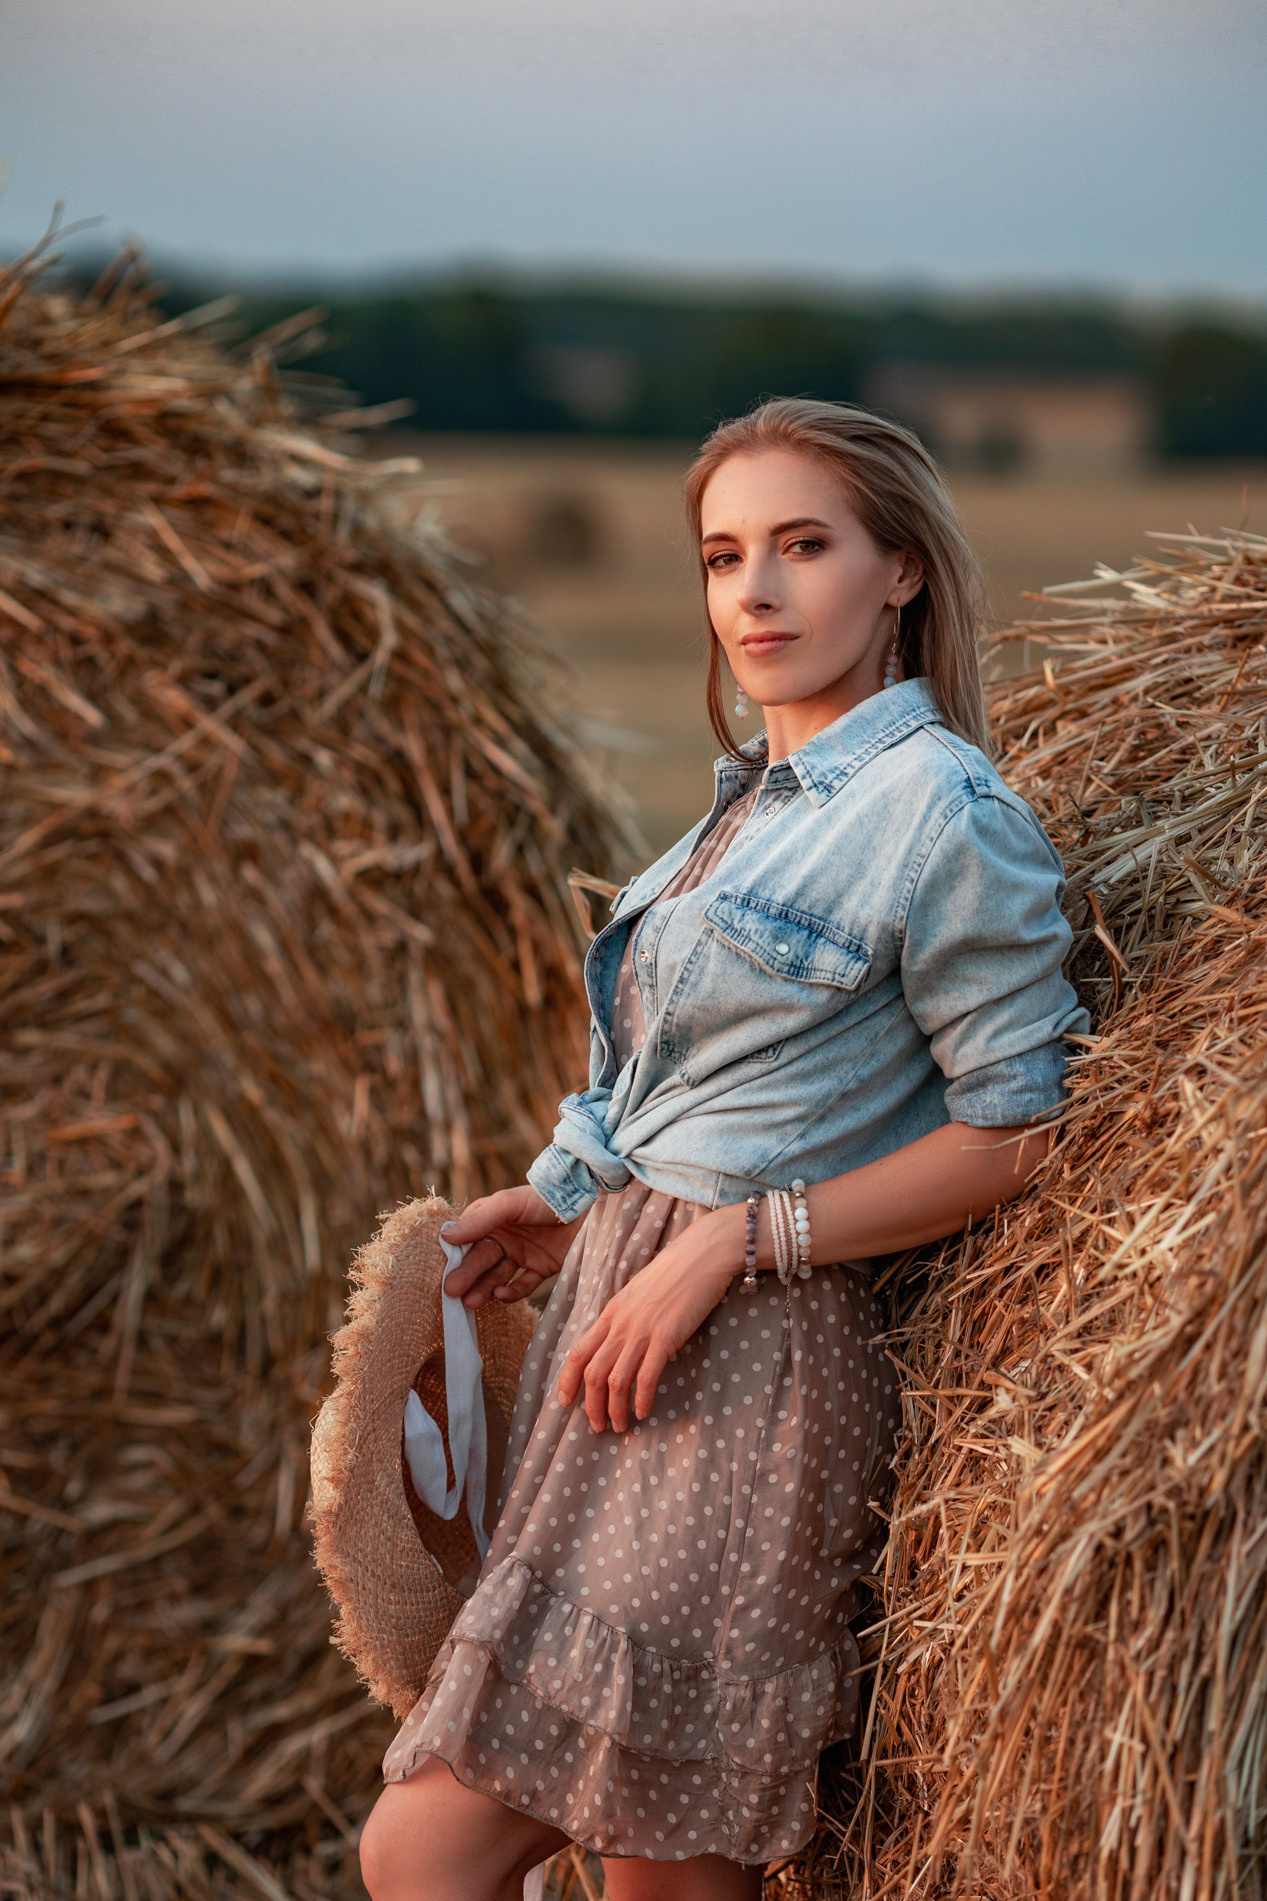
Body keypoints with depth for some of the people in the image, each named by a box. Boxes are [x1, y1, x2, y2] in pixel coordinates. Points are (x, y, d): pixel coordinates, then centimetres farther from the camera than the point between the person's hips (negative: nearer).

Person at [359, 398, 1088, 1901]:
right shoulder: (758, 792, 15)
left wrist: (731, 1240, -17)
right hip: (619, 1306, 8)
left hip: (749, 1377, -8)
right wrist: (570, 1199, 12)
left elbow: (1015, 1129, -13)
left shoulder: (937, 807, -12)